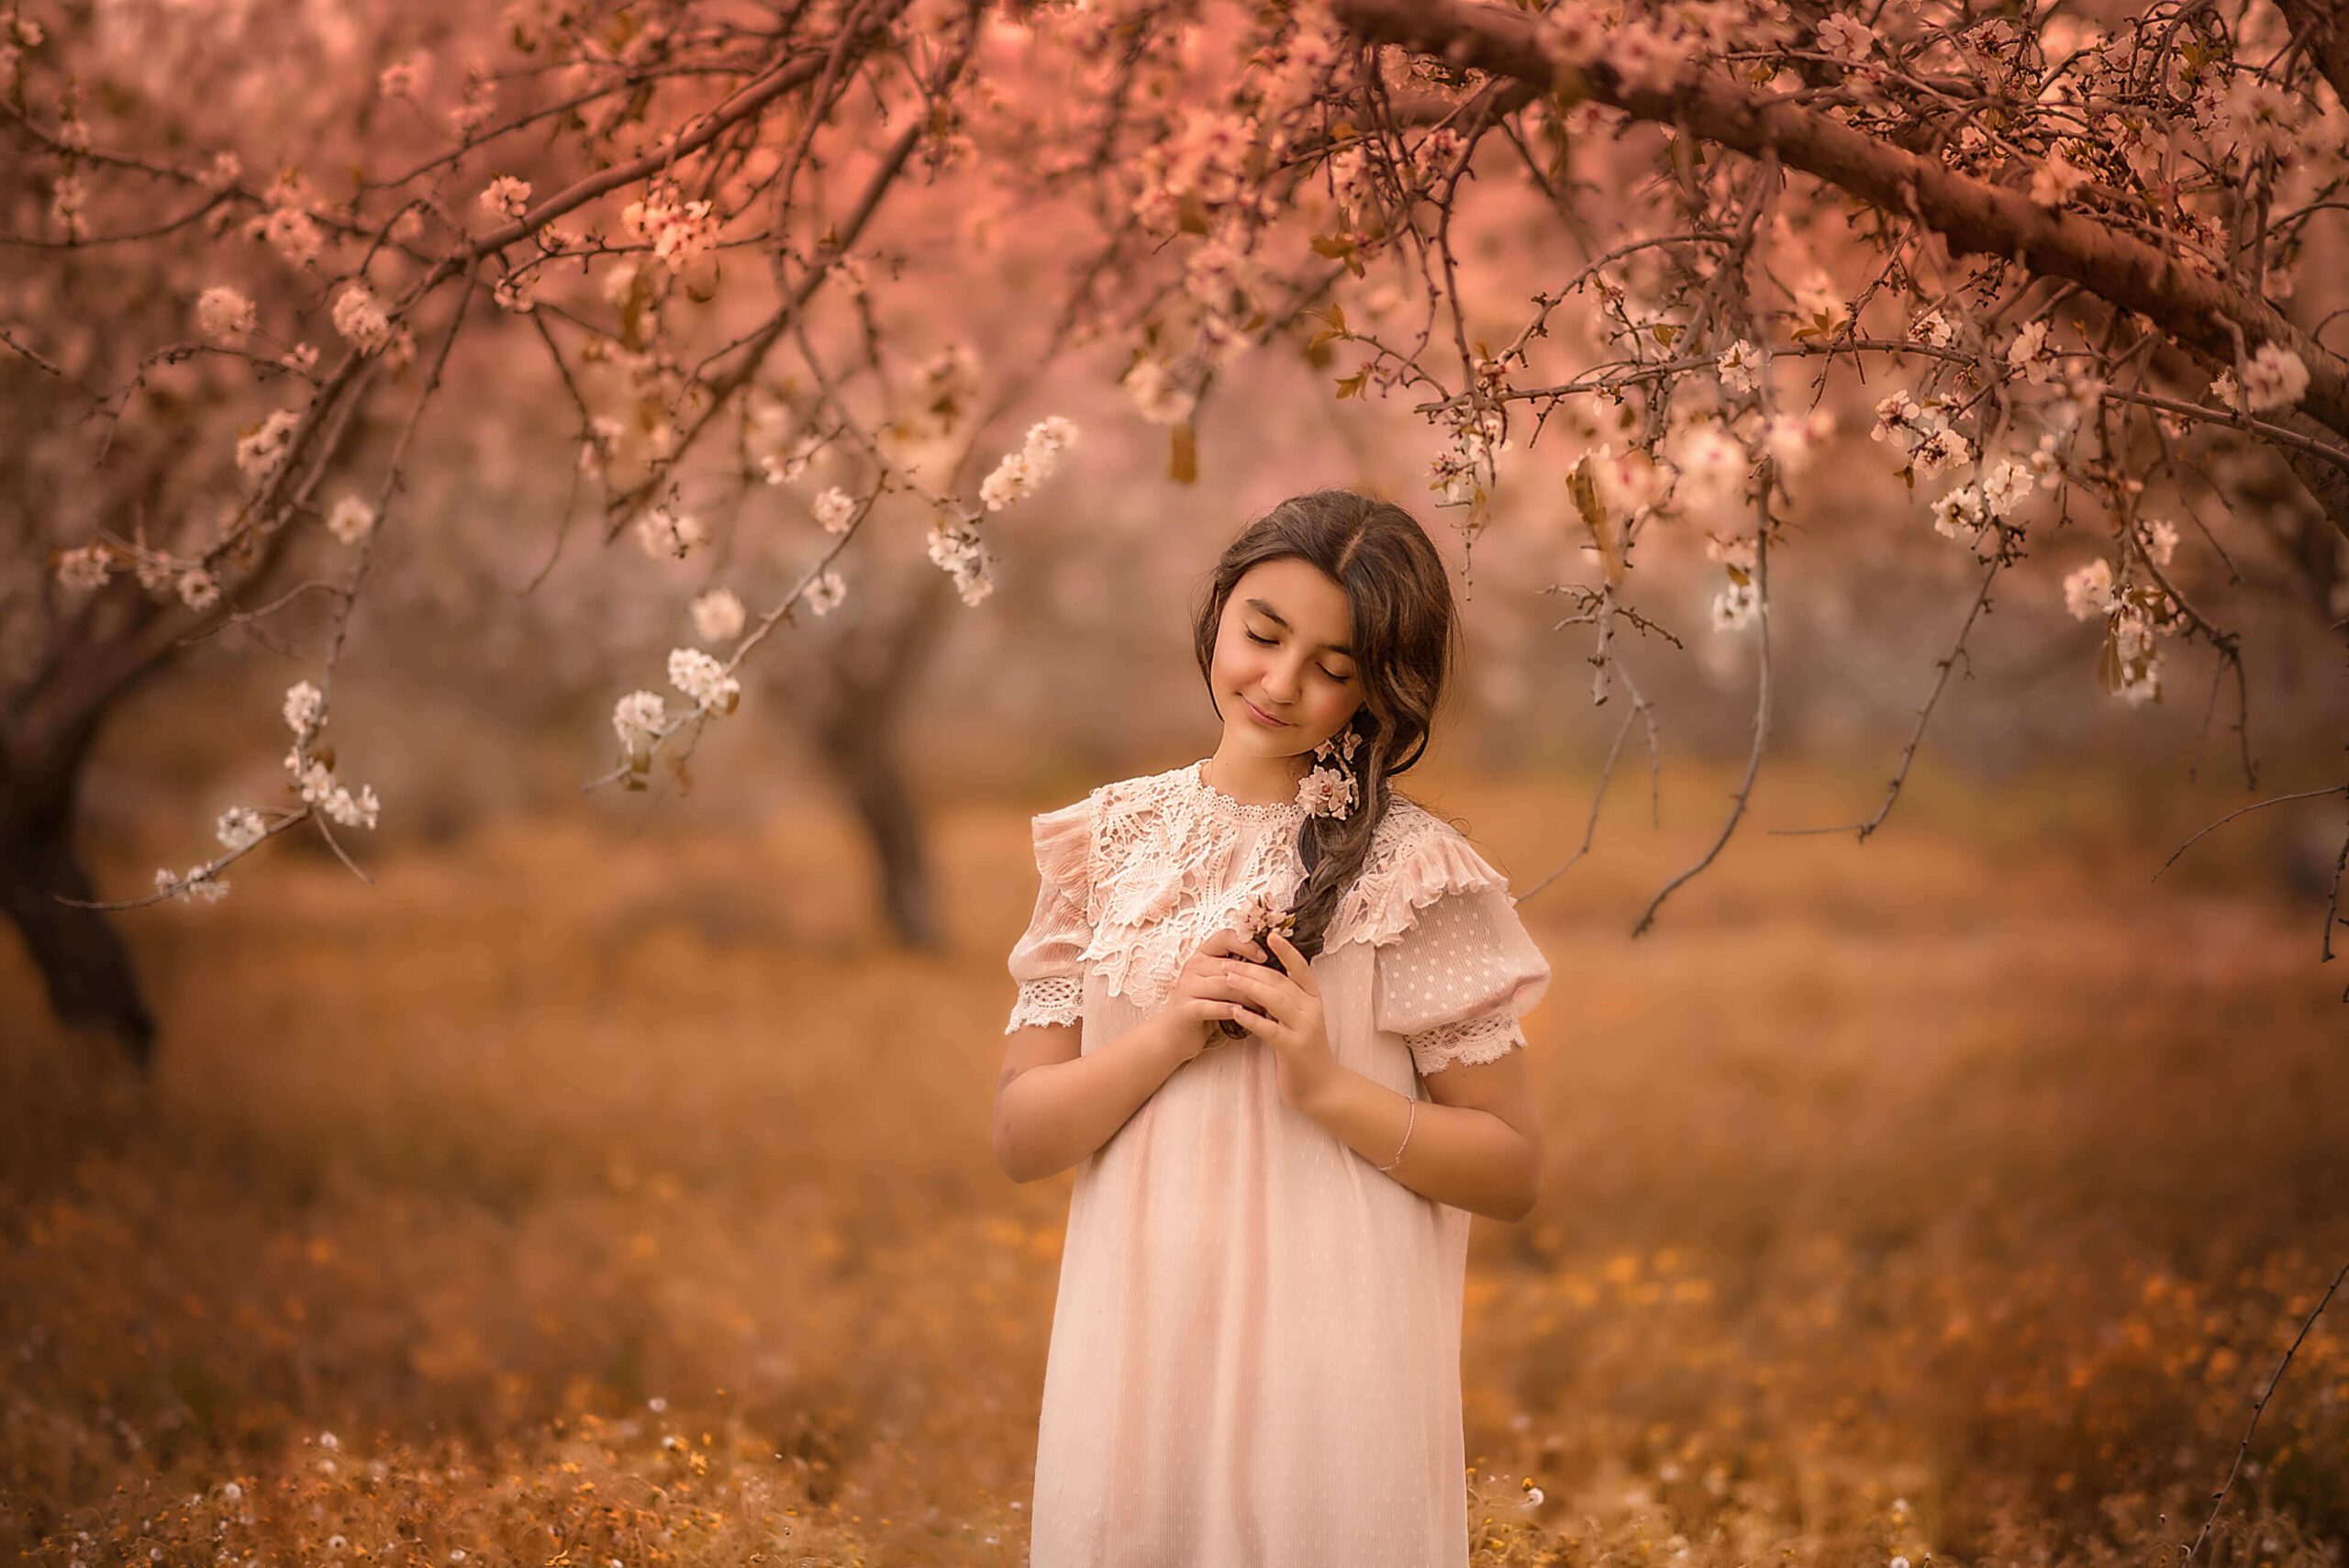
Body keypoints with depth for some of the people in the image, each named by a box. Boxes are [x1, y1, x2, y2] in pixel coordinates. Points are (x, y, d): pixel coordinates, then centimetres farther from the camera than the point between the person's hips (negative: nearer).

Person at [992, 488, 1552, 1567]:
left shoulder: (1409, 869, -5)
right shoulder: (1113, 840, 6)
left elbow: (1512, 1169, -4)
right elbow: (1020, 1136, 4)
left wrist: (1325, 1083, -17)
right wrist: (1166, 1038, -13)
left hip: (1328, 1379, -3)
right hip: (1132, 1358, 3)